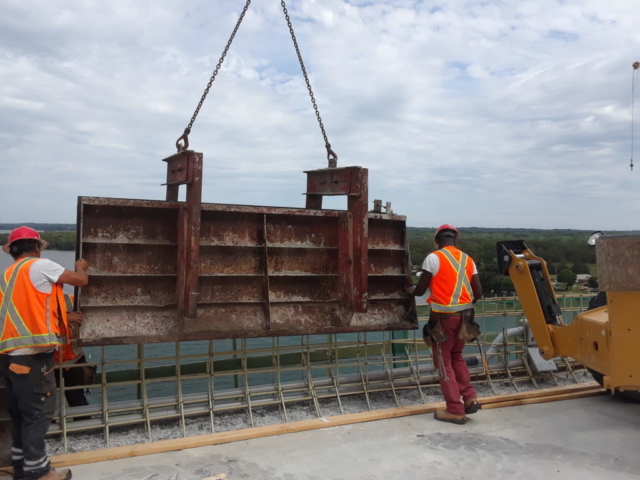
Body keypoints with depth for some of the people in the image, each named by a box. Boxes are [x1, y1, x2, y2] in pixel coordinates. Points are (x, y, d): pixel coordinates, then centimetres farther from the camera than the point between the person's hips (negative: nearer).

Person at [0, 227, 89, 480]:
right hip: (31, 355, -8)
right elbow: (80, 280, -4)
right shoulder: (40, 265, -6)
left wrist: (61, 317, 28)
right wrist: (81, 267, 17)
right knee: (38, 413, 0)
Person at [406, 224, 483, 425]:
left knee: (444, 361, 4)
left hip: (444, 316, -6)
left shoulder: (434, 258, -8)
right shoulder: (468, 260, 8)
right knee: (456, 357, 22)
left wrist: (411, 290, 19)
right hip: (464, 315, 6)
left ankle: (455, 410, 6)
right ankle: (470, 398, 14)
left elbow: (421, 290, -4)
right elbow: (478, 293, 7)